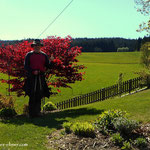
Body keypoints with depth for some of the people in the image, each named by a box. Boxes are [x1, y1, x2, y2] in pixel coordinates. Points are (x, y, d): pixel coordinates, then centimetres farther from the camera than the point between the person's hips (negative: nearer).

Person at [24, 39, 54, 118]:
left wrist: (51, 61, -10)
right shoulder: (29, 55, 6)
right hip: (31, 77, -3)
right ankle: (31, 113, 3)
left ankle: (37, 112, 15)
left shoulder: (44, 55, 13)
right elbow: (26, 66, -1)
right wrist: (33, 71, -15)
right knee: (32, 96, -4)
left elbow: (49, 66, 9)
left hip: (41, 77, 3)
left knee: (39, 96, 6)